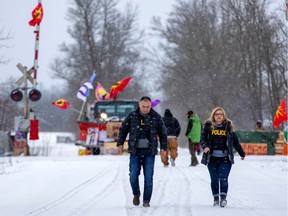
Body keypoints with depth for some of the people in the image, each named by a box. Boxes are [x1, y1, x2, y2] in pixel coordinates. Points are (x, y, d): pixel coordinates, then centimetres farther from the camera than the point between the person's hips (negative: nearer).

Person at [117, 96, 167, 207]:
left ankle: (146, 200, 6)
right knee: (133, 175, -5)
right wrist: (120, 144, 3)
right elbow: (123, 130, 10)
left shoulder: (156, 117, 2)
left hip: (149, 152, 0)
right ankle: (136, 194, 22)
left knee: (148, 177, -3)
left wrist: (163, 147, 6)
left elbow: (163, 133, 10)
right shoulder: (132, 116, 1)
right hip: (135, 151, 0)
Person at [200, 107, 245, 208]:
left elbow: (235, 141, 14)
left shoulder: (228, 126, 6)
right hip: (212, 158, 1)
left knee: (223, 178, -12)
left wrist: (242, 153, 21)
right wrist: (205, 147, -20)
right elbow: (202, 139, 1)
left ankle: (223, 197, -12)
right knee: (214, 179, 5)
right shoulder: (208, 126, 5)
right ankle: (216, 198, 15)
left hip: (225, 158, -1)